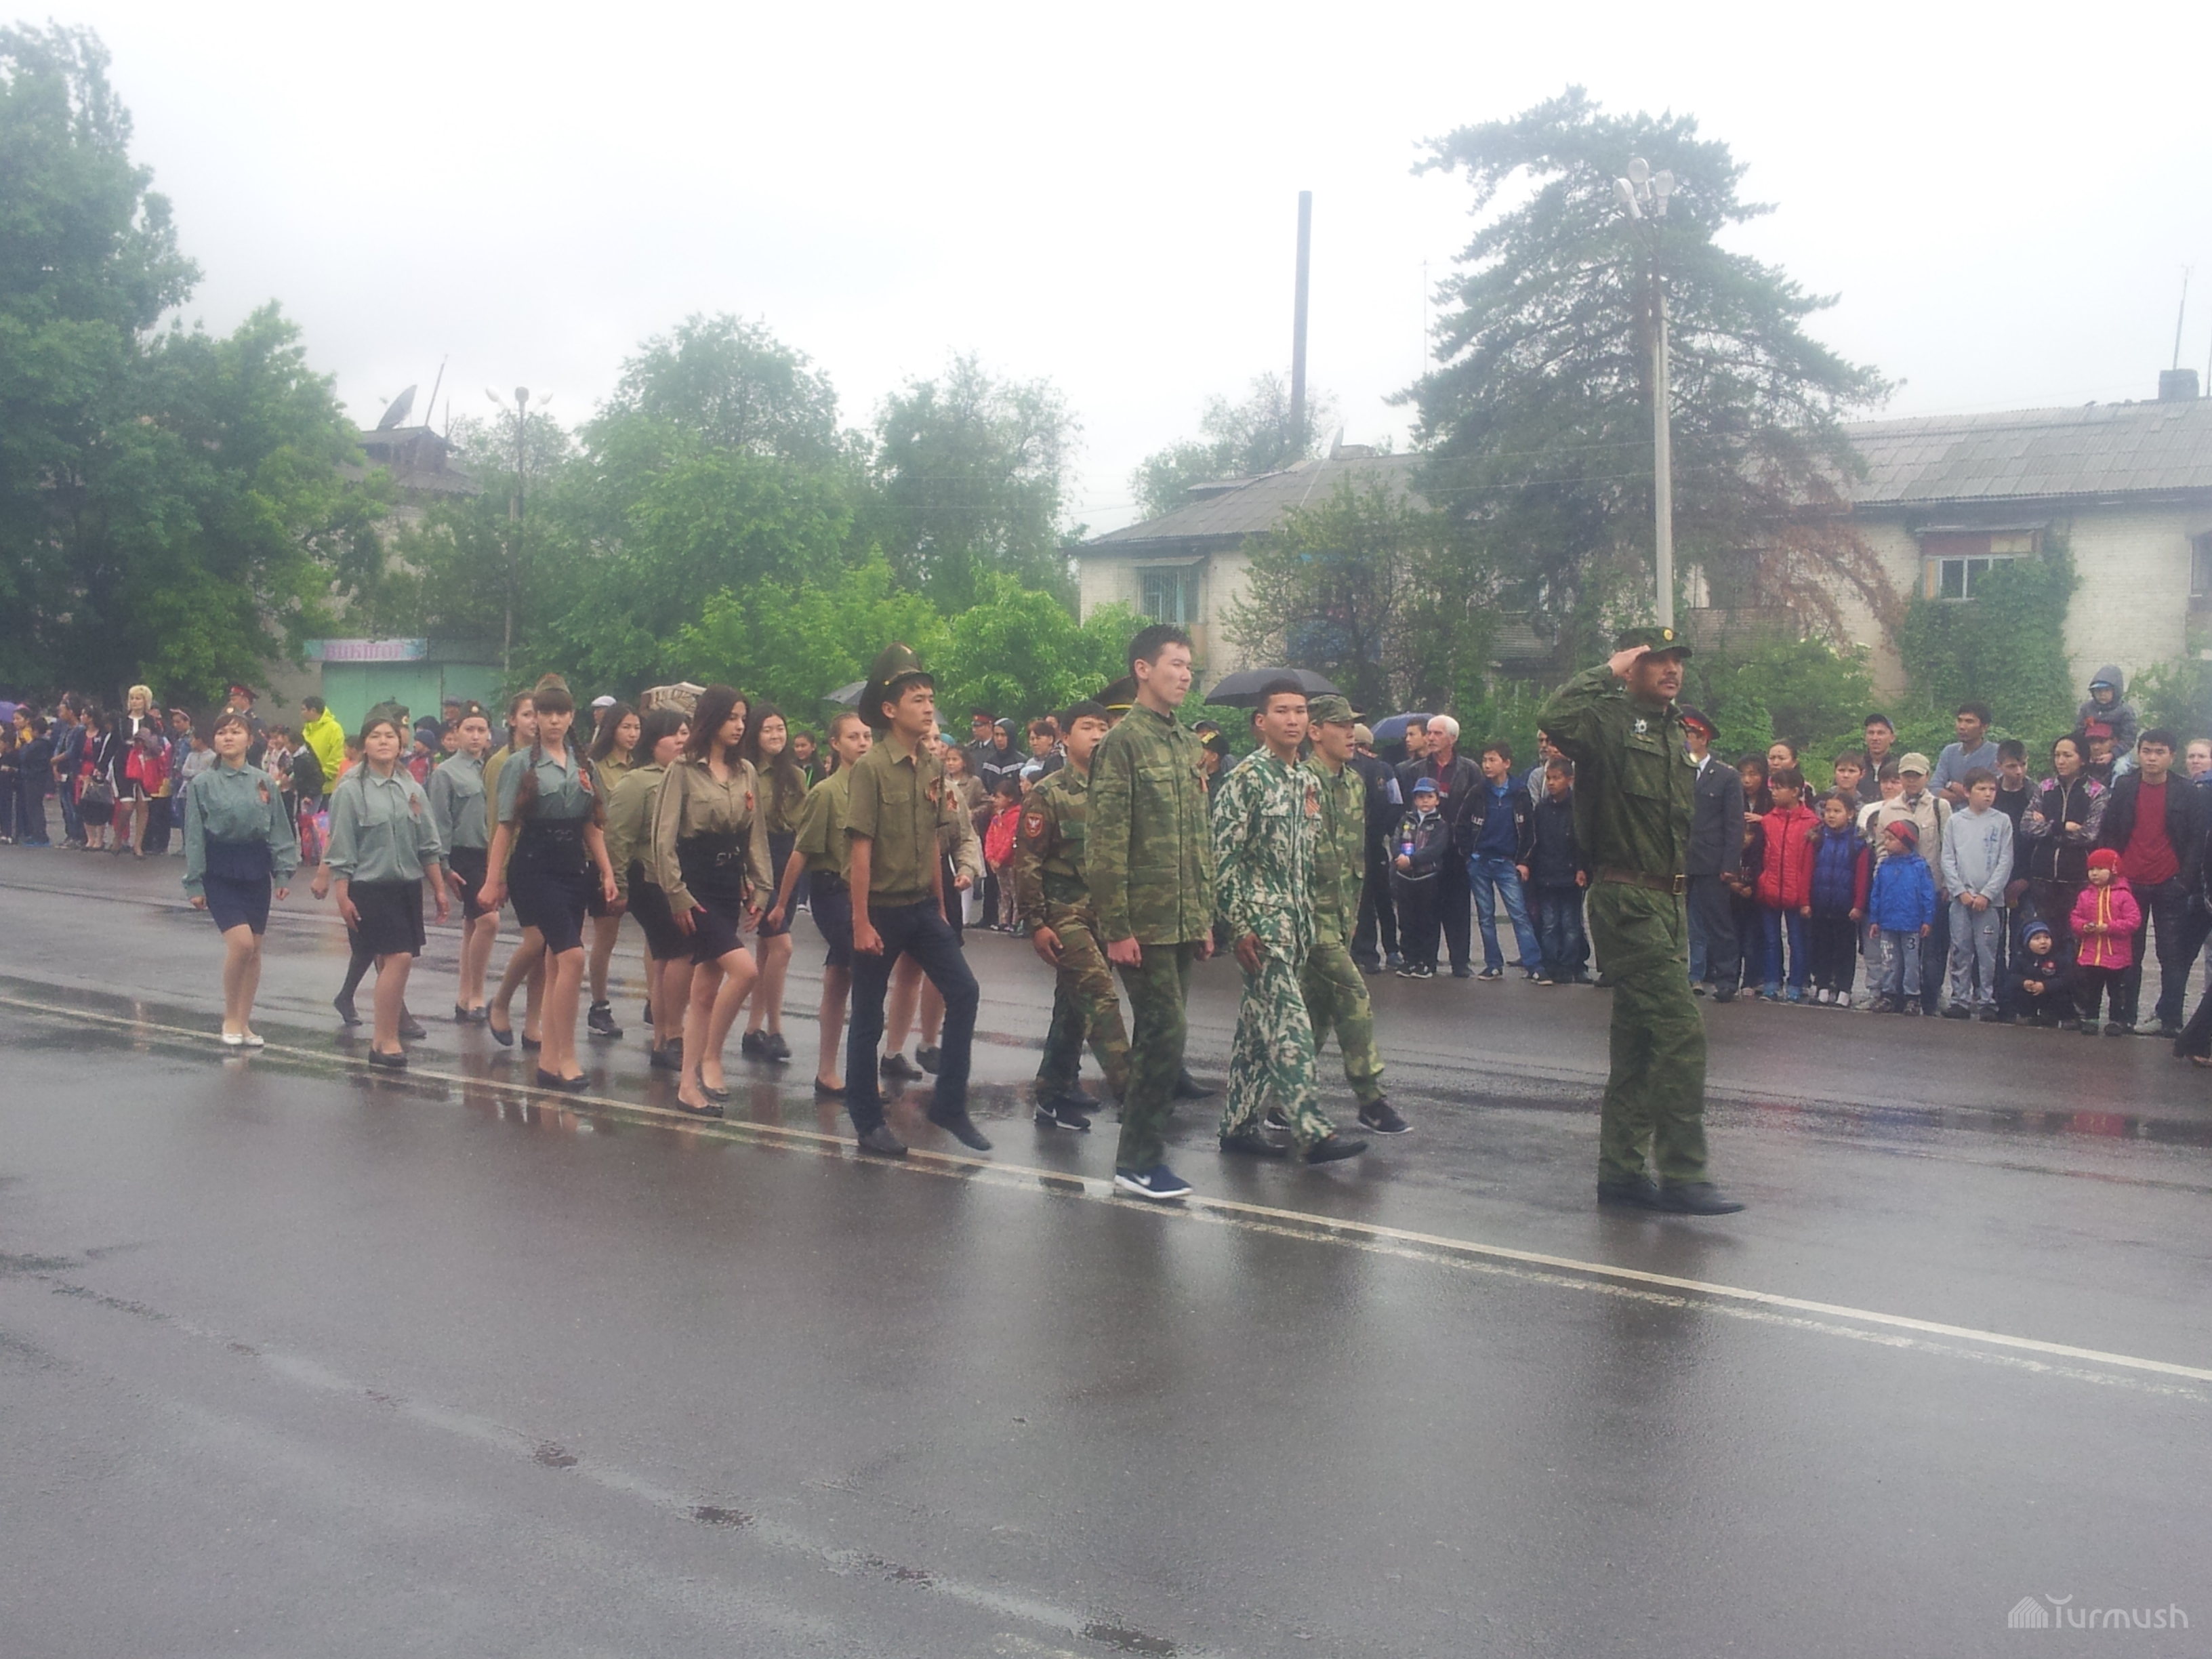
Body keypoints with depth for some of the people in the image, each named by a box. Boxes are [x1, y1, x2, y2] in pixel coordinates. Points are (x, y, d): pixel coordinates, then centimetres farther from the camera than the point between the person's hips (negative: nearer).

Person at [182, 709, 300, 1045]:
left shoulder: (265, 783, 4)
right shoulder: (203, 784, -2)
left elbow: (280, 831, 7)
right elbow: (194, 838, -1)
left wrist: (284, 874, 2)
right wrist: (195, 885, -3)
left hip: (256, 869, 3)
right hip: (220, 870, -3)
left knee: (254, 949, 7)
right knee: (241, 942, -17)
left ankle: (244, 1022, 19)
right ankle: (230, 1019, 1)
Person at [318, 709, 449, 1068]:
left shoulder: (412, 790, 10)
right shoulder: (350, 790, -5)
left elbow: (428, 845, 13)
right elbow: (341, 849, -5)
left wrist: (439, 889, 12)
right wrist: (342, 897, -9)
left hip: (408, 886, 5)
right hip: (370, 887, -5)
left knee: (390, 961, 9)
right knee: (398, 957, -15)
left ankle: (384, 1032, 20)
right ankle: (386, 1038, -8)